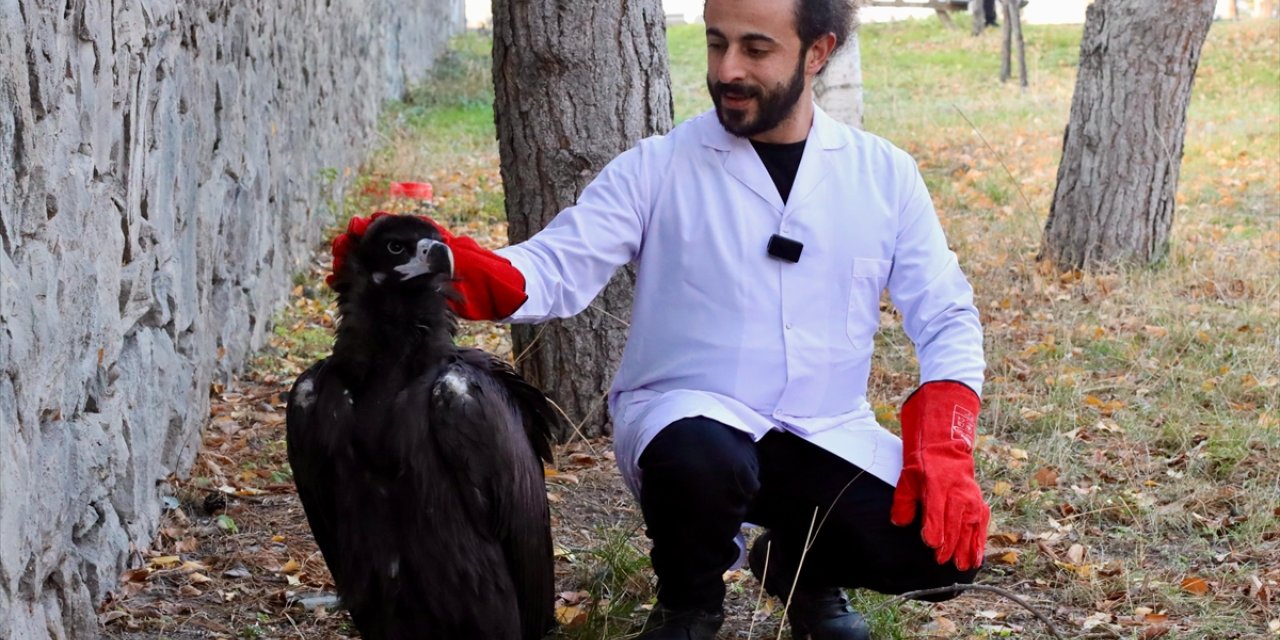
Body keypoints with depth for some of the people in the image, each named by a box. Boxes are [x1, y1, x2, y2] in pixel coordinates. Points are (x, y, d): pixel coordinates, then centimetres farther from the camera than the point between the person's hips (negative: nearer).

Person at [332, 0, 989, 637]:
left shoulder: (884, 174, 4)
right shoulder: (658, 168, -3)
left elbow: (946, 316, 3)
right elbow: (556, 269, -12)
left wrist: (943, 450, -14)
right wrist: (445, 265, -33)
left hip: (827, 437, 3)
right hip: (692, 418, -3)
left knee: (943, 542, -23)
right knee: (702, 460, -39)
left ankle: (802, 567, 15)